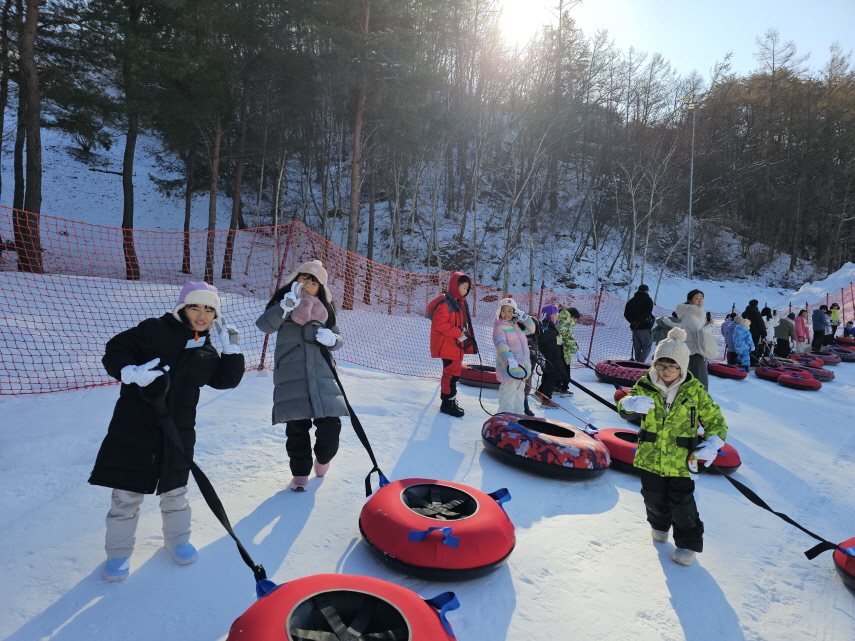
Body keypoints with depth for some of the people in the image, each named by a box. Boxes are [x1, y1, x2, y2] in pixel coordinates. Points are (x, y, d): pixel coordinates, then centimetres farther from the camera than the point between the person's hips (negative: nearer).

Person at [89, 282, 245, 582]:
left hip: (178, 430, 4)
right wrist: (130, 372, -26)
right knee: (127, 491, 6)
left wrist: (232, 349, 0)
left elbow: (227, 380, 9)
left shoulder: (207, 352, 9)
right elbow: (115, 350, -7)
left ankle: (177, 539, 37)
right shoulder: (154, 330, -6)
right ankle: (118, 551, 26)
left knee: (174, 488, 16)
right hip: (135, 425, -3)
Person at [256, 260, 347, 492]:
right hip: (291, 376, -2)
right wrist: (285, 307, -28)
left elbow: (339, 338, 13)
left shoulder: (324, 309, 12)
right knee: (297, 427, 4)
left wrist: (332, 339, -11)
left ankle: (322, 458, 29)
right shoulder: (283, 302, 5)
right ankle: (300, 472, 23)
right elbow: (264, 325, -12)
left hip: (322, 376, 2)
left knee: (330, 425, -2)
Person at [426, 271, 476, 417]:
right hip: (446, 344, -9)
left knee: (454, 372, 15)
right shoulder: (444, 303, -15)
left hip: (458, 345, 10)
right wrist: (458, 334, -21)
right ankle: (447, 403, 2)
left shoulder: (461, 303, 14)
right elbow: (440, 324, -23)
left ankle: (450, 400, 26)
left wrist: (468, 341, 13)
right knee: (452, 373, -8)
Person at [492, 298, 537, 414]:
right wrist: (510, 358, -37)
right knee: (508, 392, -7)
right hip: (509, 367, -8)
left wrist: (523, 317, 1)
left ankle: (518, 414, 29)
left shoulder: (517, 325, 14)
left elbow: (532, 328, 17)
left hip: (522, 366, 8)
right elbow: (501, 344, -23)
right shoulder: (499, 327, -9)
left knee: (520, 392, 17)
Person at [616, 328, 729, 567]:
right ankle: (659, 524, 47)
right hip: (649, 456, 2)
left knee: (681, 502, 3)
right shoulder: (646, 385, -6)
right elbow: (624, 402, -16)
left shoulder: (694, 390, -7)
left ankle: (688, 543, 27)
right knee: (654, 498, 15)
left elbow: (715, 419, 0)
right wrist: (632, 403, -41)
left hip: (680, 459, -2)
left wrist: (713, 442, -18)